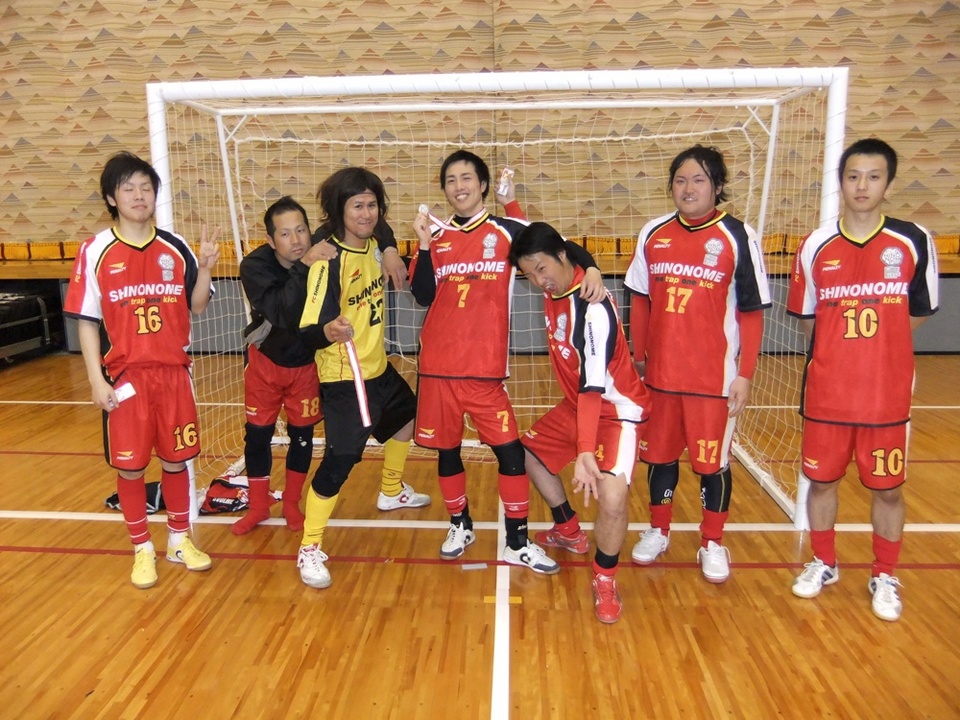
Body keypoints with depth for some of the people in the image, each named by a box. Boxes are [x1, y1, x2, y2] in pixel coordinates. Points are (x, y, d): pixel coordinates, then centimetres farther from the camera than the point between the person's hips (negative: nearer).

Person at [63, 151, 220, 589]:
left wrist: (205, 268, -11)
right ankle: (142, 549, 24)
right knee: (130, 465, 6)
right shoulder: (95, 252, -4)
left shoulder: (176, 248, 2)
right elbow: (86, 320, -3)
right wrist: (96, 380, -8)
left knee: (175, 459, 11)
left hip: (173, 372, 2)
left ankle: (180, 540, 29)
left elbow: (196, 307, 6)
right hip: (125, 376, -2)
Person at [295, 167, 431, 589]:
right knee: (340, 459, -11)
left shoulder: (372, 246, -2)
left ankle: (391, 491, 52)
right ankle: (310, 550, 7)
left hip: (378, 368, 9)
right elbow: (309, 330, -30)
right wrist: (328, 332, -50)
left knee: (406, 414, 28)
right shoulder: (329, 262, -24)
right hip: (343, 379, -9)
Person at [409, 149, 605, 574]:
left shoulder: (508, 230, 1)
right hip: (437, 367, 3)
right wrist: (424, 245, -10)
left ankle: (518, 542, 11)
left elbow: (563, 248, 0)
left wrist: (591, 269, -19)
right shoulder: (436, 237, 8)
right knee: (446, 450, 12)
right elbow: (422, 296, 0)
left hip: (486, 367, -2)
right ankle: (460, 526, 33)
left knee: (510, 451, -5)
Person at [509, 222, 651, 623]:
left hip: (618, 410, -9)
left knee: (611, 496, -28)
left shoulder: (594, 309, -30)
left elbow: (594, 388, -35)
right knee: (529, 451, 18)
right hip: (576, 404, 9)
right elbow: (533, 241, 16)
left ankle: (605, 579, 1)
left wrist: (585, 454, -41)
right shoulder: (553, 287, -5)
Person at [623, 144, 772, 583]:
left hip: (715, 378, -3)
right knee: (660, 454, 15)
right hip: (660, 373, 4)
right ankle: (658, 531, 34)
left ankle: (712, 543, 27)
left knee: (712, 460, 8)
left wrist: (745, 374, -8)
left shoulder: (738, 237, -7)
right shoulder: (654, 234, 4)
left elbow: (752, 313, -5)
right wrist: (637, 358, 8)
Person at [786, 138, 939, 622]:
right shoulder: (816, 247, -2)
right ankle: (823, 564, 34)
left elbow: (918, 313, 6)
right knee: (820, 480, 12)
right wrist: (841, 351, 6)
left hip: (887, 395, -1)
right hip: (825, 394, 1)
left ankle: (884, 577, 31)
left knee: (887, 488, 10)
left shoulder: (913, 242, -5)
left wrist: (877, 347, 5)